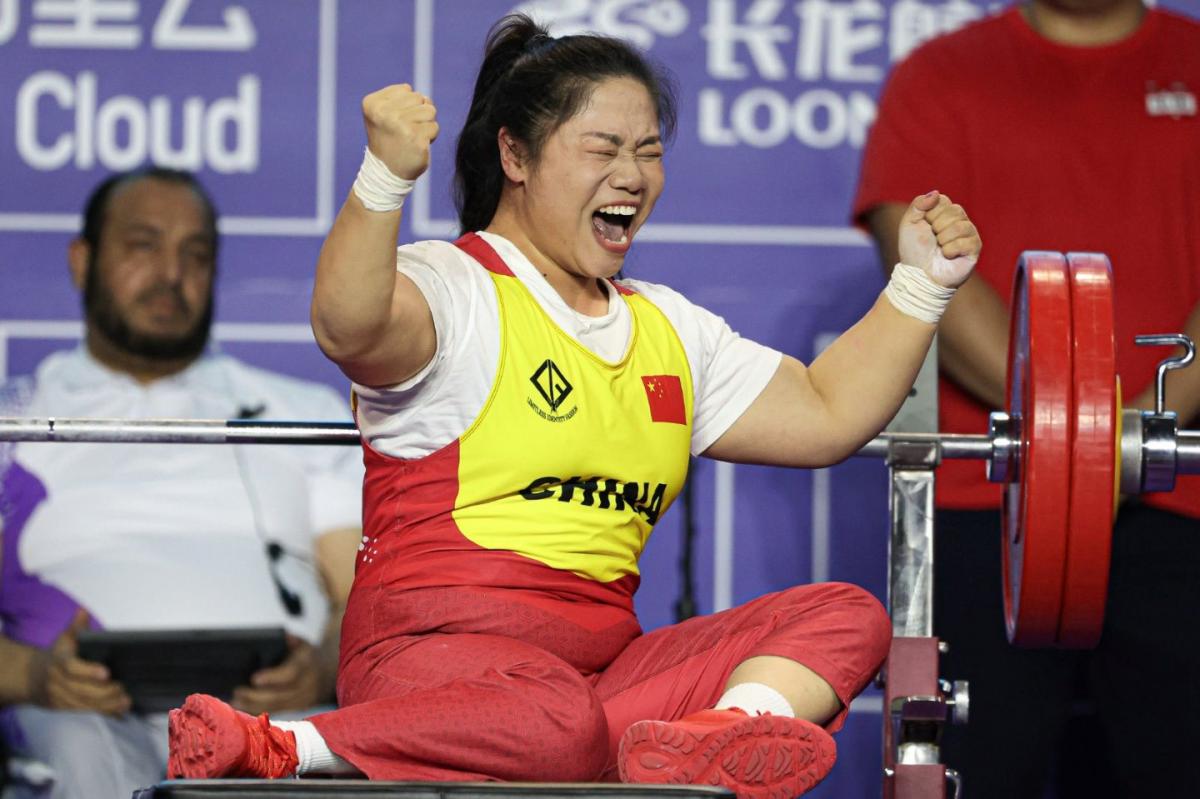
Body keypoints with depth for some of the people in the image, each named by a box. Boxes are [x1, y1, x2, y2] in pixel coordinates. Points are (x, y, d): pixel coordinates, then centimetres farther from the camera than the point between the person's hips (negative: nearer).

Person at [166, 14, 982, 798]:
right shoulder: (450, 289, -2)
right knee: (557, 724, -42)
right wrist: (386, 177, -41)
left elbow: (824, 416, 24)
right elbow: (349, 327, -26)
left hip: (601, 666, 8)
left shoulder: (668, 326, 23)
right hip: (440, 649, -8)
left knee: (846, 616, -8)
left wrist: (922, 284, 16)